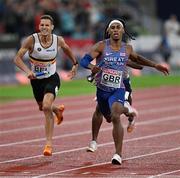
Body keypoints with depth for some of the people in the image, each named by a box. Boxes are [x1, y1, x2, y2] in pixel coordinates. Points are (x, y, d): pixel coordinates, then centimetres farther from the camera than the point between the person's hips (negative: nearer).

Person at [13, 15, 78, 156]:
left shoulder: (58, 40, -13)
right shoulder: (31, 40, -19)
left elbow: (67, 49, 12)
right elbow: (17, 58, -21)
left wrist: (75, 64, 20)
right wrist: (27, 71, -37)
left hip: (52, 78, -2)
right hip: (36, 80, 2)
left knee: (46, 107, -23)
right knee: (43, 108, 21)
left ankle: (49, 143, -17)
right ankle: (58, 110, 60)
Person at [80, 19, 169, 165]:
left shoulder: (127, 49, 2)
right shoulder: (101, 46, -8)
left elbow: (137, 58, 25)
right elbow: (84, 61, -15)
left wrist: (155, 65, 25)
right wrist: (92, 67, -37)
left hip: (118, 90, -1)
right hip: (102, 90, 1)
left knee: (115, 117, -25)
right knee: (109, 118, 22)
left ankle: (118, 154, -20)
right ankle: (126, 110, 58)